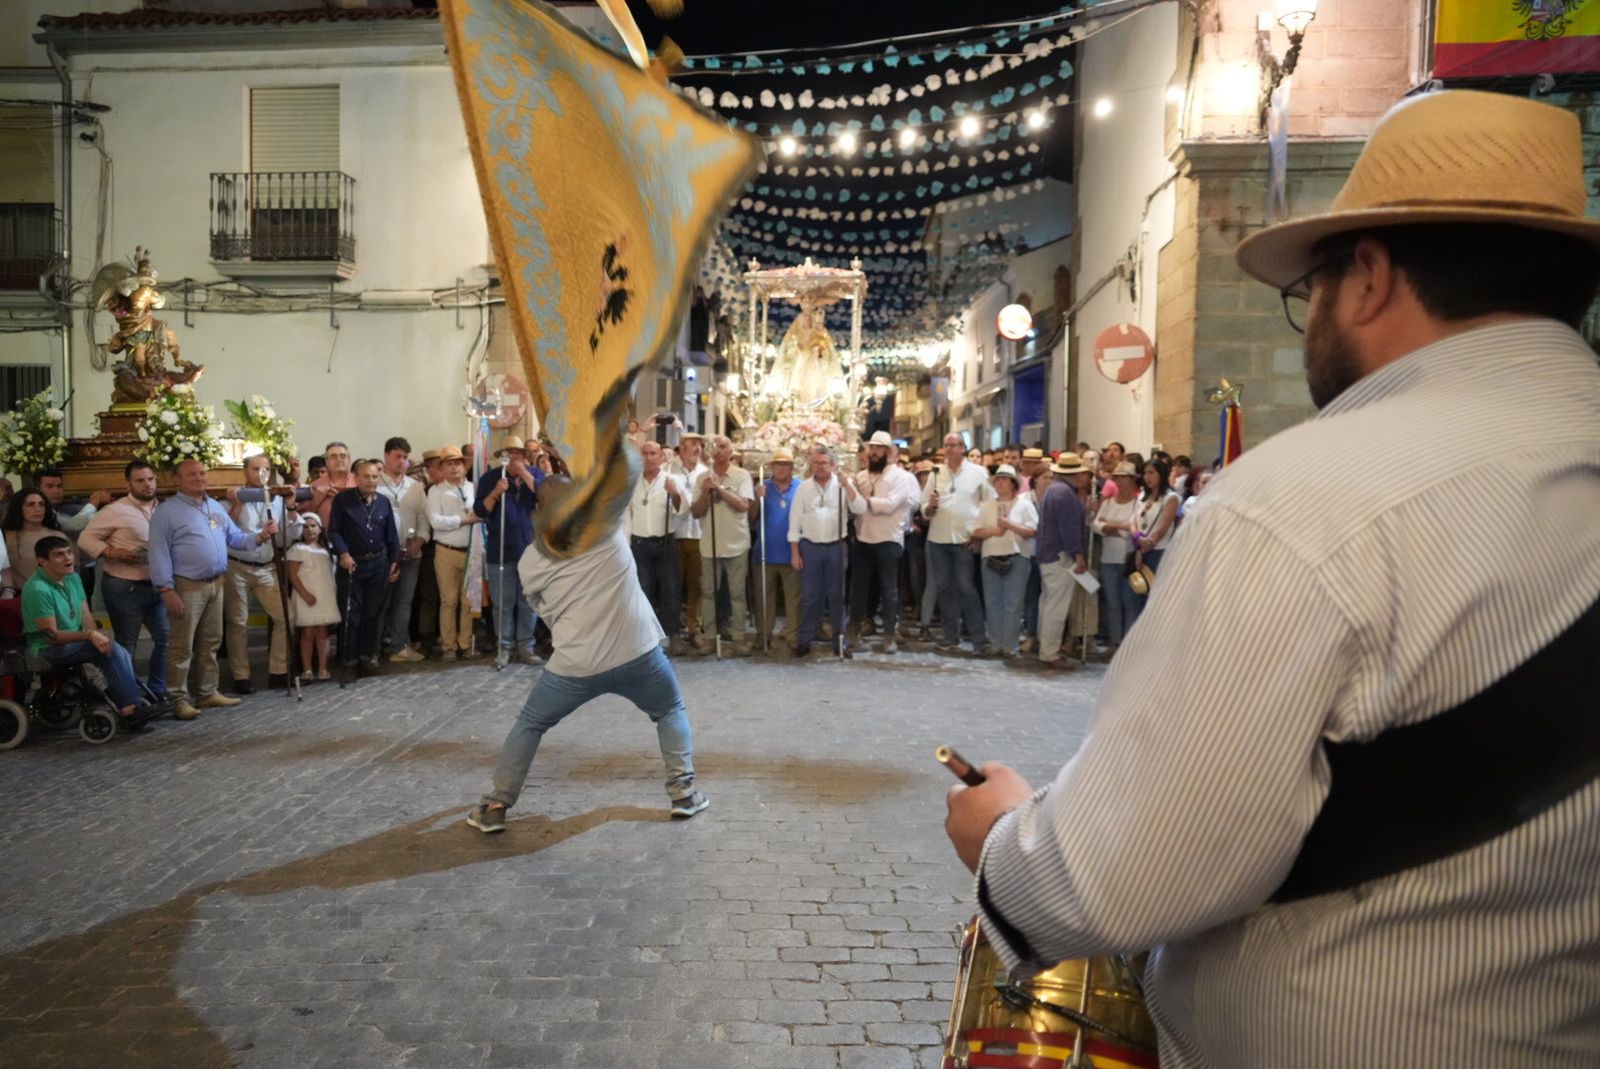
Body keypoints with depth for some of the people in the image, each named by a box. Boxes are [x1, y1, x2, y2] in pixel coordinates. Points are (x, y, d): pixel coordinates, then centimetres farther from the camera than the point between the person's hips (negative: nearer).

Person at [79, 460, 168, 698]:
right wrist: (111, 552, -21)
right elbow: (86, 538, -8)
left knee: (166, 637, 8)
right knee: (126, 646, 5)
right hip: (124, 588, -6)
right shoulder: (116, 511, -10)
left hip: (155, 586, 6)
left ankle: (157, 691, 21)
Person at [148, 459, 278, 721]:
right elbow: (159, 553, -12)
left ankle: (207, 693, 23)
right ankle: (178, 699, 3)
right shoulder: (167, 510, -7)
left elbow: (234, 537, 13)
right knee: (183, 647, -4)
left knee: (210, 643, 14)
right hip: (187, 587, -7)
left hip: (216, 584, 7)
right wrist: (166, 589, -19)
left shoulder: (216, 507, 15)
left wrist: (260, 536, -6)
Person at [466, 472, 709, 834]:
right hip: (637, 653, 0)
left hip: (575, 664, 1)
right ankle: (684, 793, 17)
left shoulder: (531, 560, 6)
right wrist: (569, 468, 21)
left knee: (529, 725, 23)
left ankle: (495, 807, 23)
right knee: (671, 712, 26)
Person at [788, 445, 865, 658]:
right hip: (810, 547, 1)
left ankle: (839, 638, 15)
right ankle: (805, 639, 12)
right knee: (810, 595, 5)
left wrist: (847, 485, -20)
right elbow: (795, 521, 2)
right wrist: (795, 552, -2)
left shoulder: (843, 486, 1)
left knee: (836, 594, 7)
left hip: (836, 546, 0)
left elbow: (860, 509, -11)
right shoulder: (803, 488, 2)